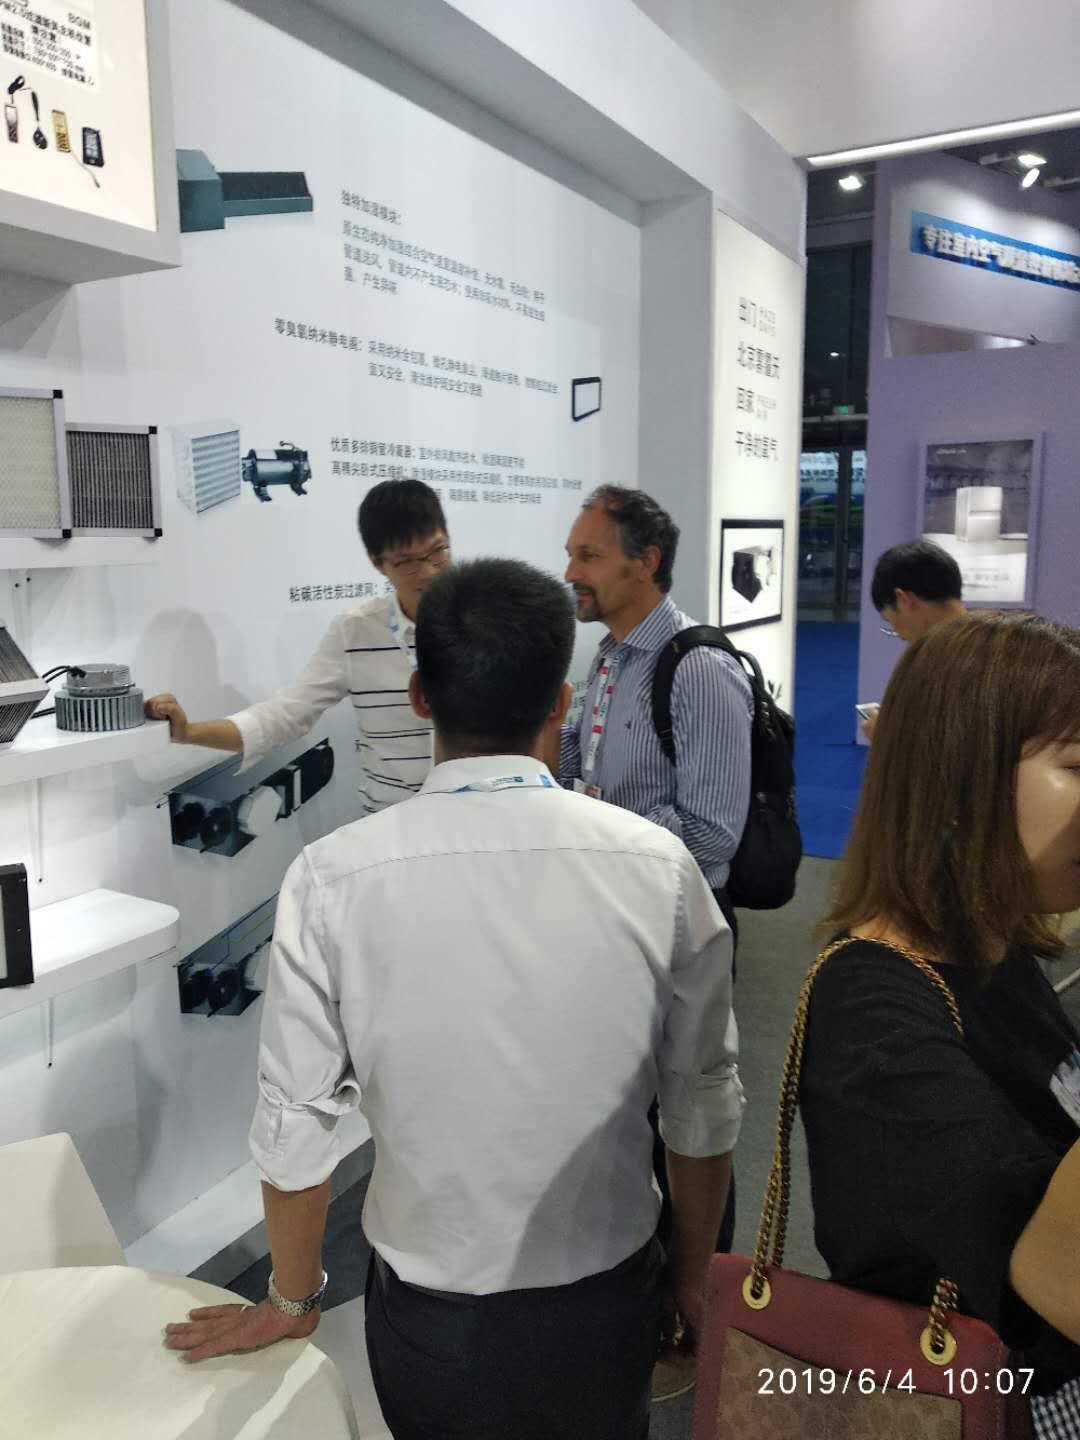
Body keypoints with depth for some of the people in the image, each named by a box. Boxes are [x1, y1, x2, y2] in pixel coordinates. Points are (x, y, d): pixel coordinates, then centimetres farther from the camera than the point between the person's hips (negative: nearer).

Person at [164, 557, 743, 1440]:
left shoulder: (334, 878, -20)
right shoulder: (657, 865, -18)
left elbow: (295, 1126, -12)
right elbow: (705, 1109, -9)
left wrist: (293, 1301, 8)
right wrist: (693, 1274, 10)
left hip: (428, 1319, 0)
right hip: (606, 1309, 1)